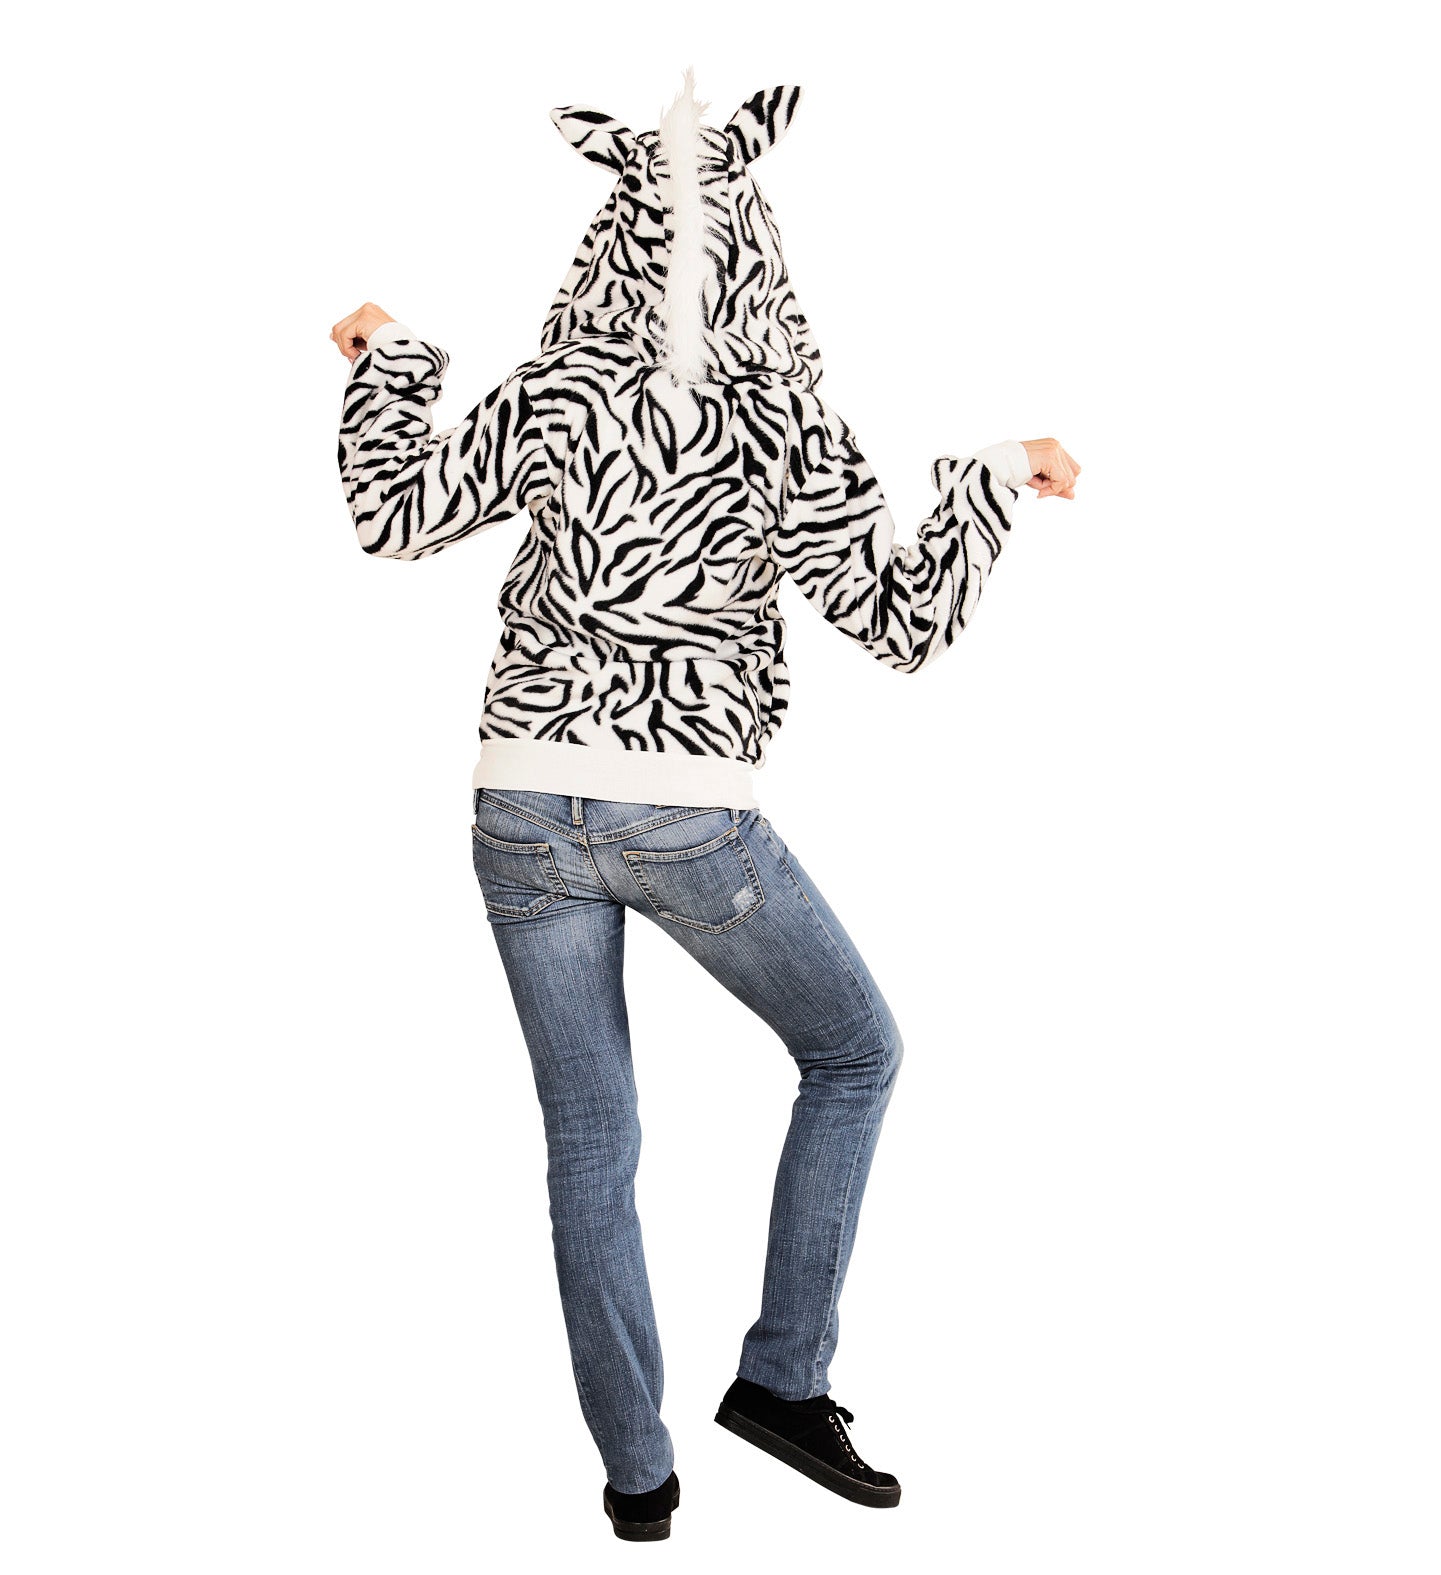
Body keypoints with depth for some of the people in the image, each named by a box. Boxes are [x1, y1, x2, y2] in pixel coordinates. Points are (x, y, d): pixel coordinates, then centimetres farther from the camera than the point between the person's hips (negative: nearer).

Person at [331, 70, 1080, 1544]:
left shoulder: (547, 399, 2)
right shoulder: (785, 422, -4)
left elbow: (396, 515, 11)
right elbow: (903, 621, -2)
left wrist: (385, 357, 26)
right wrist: (996, 478, 11)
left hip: (522, 807, 3)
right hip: (693, 816, -3)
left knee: (589, 1148, 13)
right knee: (856, 1052, 20)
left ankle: (636, 1474, 23)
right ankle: (782, 1378, 20)